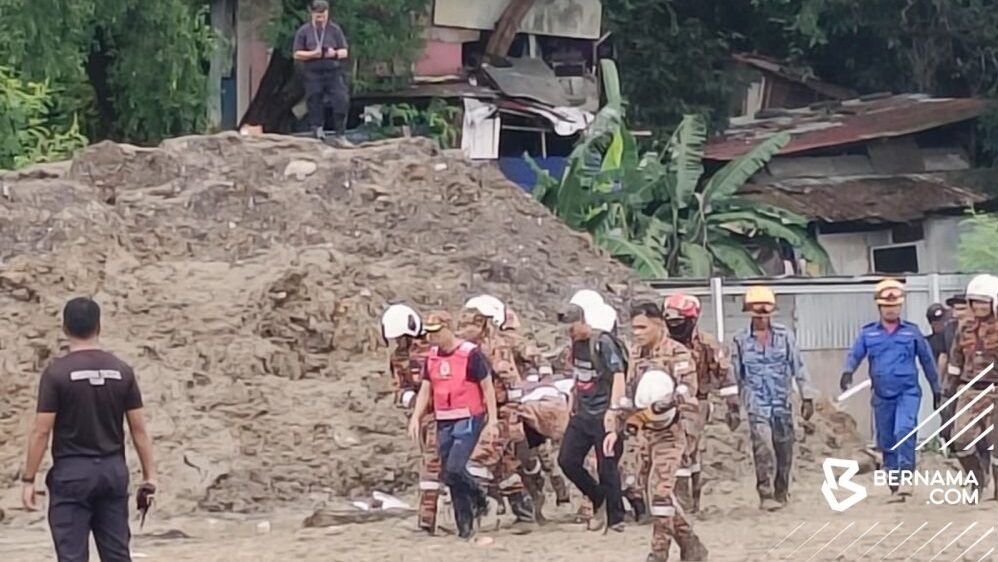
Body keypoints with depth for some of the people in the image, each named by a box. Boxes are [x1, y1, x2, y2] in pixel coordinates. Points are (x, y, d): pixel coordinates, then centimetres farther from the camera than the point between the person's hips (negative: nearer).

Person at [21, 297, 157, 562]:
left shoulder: (56, 372, -8)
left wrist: (29, 479, -4)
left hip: (71, 473, -4)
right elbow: (138, 428, 4)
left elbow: (41, 431, -10)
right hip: (113, 471, 4)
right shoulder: (122, 371, 3)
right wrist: (149, 476, 9)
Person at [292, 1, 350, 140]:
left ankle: (341, 134, -3)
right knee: (315, 103, 1)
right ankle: (318, 131, 11)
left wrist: (335, 54, -14)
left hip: (333, 72, 0)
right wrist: (312, 54, -14)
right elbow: (297, 54, 3)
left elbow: (345, 52, 8)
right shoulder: (304, 31, 4)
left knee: (342, 101, -10)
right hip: (313, 73, 0)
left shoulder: (335, 30, 6)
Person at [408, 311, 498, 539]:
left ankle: (479, 499, 9)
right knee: (449, 475, 5)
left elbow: (487, 387, -7)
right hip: (443, 422, 7)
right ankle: (465, 525, 12)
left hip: (468, 419, -7)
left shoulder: (470, 354, -10)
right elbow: (425, 389, 14)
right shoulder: (432, 357, 9)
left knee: (454, 469, -18)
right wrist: (416, 417, 2)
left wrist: (492, 420, -9)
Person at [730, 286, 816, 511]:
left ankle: (781, 494, 23)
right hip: (756, 404, -2)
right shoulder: (740, 340, 2)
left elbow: (798, 367, 7)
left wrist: (807, 398, 4)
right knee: (763, 449, -16)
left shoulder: (784, 336, 3)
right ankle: (766, 495, -15)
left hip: (782, 404, 2)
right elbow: (734, 375, 7)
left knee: (784, 451, 8)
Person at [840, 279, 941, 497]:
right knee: (886, 441, 7)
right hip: (882, 395, 2)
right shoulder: (868, 333, 7)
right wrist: (848, 371, -22)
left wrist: (936, 389, 17)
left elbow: (927, 360, 12)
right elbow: (855, 355, 1)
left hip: (908, 391, -2)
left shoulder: (912, 332, 5)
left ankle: (906, 470, -22)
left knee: (904, 430, -24)